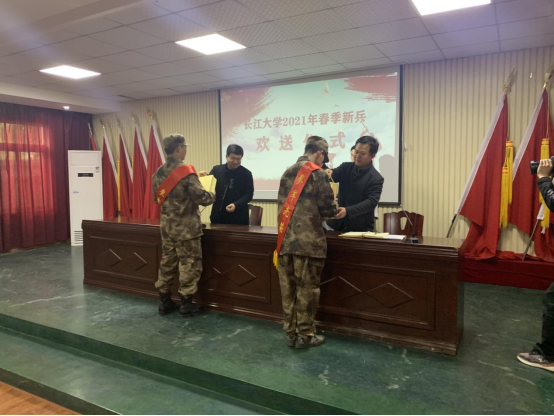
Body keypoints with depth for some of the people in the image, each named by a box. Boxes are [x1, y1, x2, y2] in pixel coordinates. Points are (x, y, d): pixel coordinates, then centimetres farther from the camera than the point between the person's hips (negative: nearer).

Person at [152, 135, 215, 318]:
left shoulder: (158, 173, 7)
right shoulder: (185, 171, -16)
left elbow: (157, 198, 16)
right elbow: (201, 197, -18)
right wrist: (213, 196, 2)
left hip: (166, 226, 7)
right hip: (186, 227, -7)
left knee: (167, 263, 14)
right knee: (189, 264, 3)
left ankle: (164, 302, 23)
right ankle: (186, 305, 10)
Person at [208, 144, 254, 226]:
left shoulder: (246, 173, 0)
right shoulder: (216, 170, 7)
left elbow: (249, 194, -3)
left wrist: (236, 205, -18)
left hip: (238, 218, -3)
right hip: (218, 216, 3)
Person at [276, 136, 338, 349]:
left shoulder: (287, 173, 14)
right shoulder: (318, 173, -6)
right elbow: (328, 208, -8)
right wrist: (334, 210, 15)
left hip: (285, 239, 6)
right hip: (308, 241, -6)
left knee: (288, 289, 11)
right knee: (306, 290, 5)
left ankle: (291, 333, 22)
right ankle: (305, 335, 15)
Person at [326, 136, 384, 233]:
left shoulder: (376, 178, -8)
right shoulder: (345, 168, 5)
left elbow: (371, 202, -18)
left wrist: (348, 211, -31)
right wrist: (327, 174, -28)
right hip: (339, 225, 4)